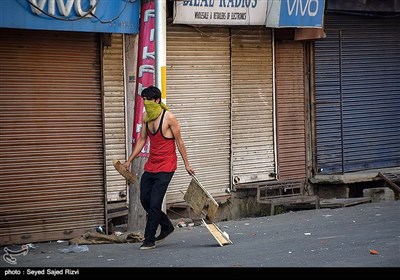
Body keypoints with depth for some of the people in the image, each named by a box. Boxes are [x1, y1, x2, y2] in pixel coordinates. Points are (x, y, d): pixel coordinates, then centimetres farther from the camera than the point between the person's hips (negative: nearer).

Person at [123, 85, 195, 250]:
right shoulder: (145, 116, 3)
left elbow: (179, 142, -8)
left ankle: (149, 240, -1)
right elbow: (142, 140, 12)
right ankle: (167, 226, 29)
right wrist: (129, 161, 10)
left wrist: (186, 164, -4)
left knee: (154, 203, -9)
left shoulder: (169, 118, -15)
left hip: (165, 167, -7)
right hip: (151, 166, 7)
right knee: (145, 200, 9)